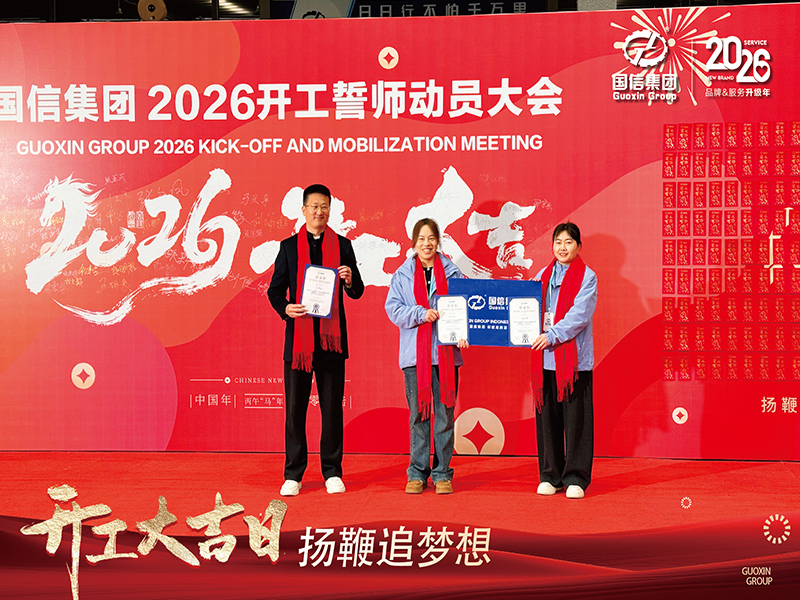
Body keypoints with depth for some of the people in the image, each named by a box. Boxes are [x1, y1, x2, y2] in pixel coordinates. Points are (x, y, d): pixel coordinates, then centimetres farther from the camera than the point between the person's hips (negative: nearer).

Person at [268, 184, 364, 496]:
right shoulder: (289, 246, 9)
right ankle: (293, 474, 11)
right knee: (294, 407, 2)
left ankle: (332, 472, 14)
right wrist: (285, 308, -12)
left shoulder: (342, 245, 10)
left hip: (331, 336, 0)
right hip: (298, 335, 0)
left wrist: (350, 280, -14)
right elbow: (275, 289, 8)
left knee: (332, 406, 4)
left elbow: (357, 292, 8)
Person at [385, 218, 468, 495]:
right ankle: (417, 473, 13)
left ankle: (442, 473, 11)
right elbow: (393, 308, 1)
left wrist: (463, 334, -10)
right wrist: (421, 313, -14)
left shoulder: (451, 272, 8)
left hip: (445, 353, 0)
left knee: (445, 414, 1)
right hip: (415, 354, 0)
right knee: (418, 415, 3)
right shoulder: (402, 275, 8)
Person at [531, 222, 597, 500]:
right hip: (546, 357, 4)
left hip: (574, 356, -4)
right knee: (547, 416, 7)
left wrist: (552, 335, -22)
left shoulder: (587, 277, -1)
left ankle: (575, 477, 8)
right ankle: (550, 475, 17)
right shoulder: (543, 276, 15)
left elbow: (579, 314, -12)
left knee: (576, 416, -1)